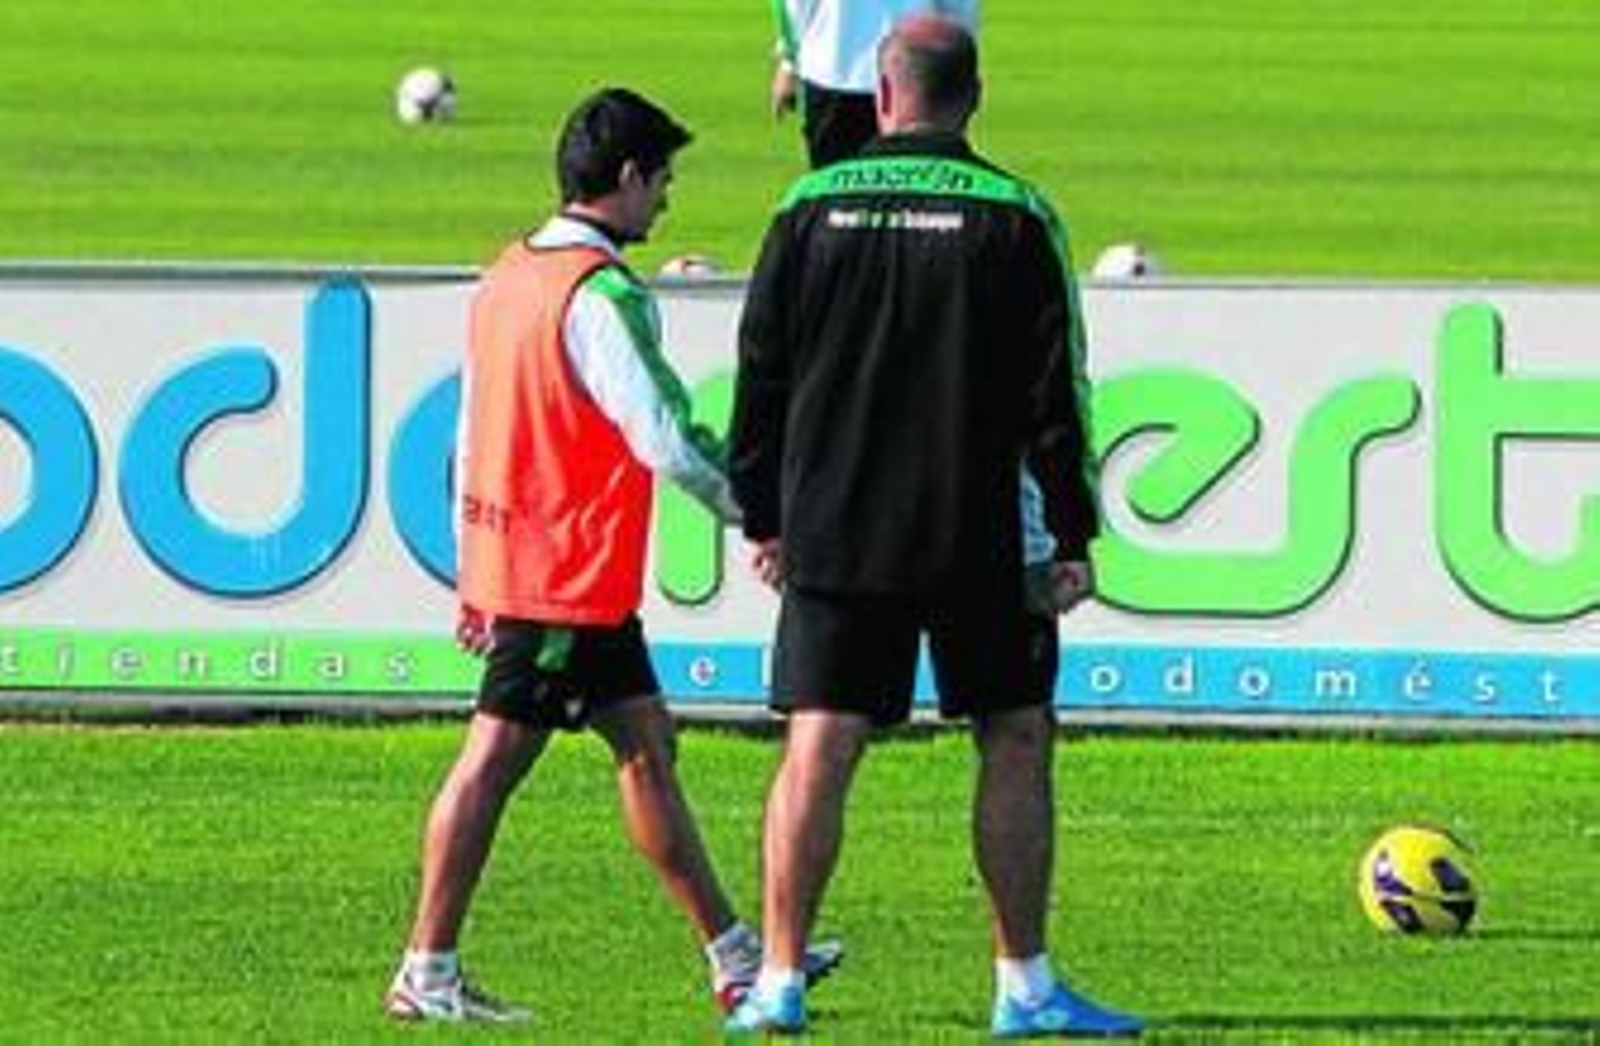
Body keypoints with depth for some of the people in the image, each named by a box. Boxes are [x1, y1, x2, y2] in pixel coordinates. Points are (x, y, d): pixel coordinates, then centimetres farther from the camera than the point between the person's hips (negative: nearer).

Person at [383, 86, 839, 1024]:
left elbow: (474, 435, 17)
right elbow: (667, 439, -21)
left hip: (512, 555, 10)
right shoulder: (601, 295, -17)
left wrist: (475, 578, 21)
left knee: (646, 742, 13)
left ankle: (736, 957, 17)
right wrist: (763, 513, -7)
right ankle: (428, 973, -2)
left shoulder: (509, 278, 12)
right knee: (495, 758, -5)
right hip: (570, 577, -10)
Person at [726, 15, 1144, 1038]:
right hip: (977, 545, -2)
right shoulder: (1015, 217, -4)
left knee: (818, 752, 2)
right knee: (1016, 741, 8)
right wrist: (1073, 540, 1)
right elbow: (1056, 394, -4)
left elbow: (760, 373, 5)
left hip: (832, 533, 2)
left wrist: (762, 517, 14)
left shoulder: (813, 206, 1)